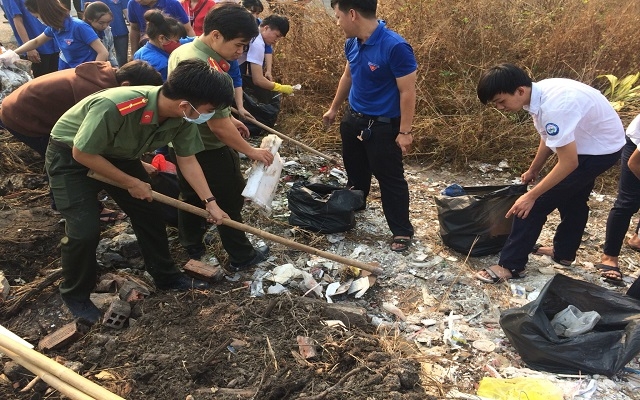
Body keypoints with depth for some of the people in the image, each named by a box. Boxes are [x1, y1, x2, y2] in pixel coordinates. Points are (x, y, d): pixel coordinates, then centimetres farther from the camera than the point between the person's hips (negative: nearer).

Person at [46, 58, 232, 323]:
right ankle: (75, 294, 14)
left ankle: (167, 277, 25)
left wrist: (210, 202, -10)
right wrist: (131, 183, -20)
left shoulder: (182, 117, -22)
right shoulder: (113, 107, -42)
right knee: (84, 230, -13)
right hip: (70, 156, -6)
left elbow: (187, 160, -7)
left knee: (150, 212, 5)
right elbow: (82, 153, -28)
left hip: (119, 155, 6)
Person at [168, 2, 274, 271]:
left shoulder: (181, 51, 1)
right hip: (208, 150, -9)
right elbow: (218, 126, -28)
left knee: (191, 197, 23)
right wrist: (251, 151, -18)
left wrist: (229, 119, 17)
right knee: (229, 202, 7)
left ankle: (192, 246, 40)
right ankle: (241, 258, 22)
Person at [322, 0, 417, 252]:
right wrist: (334, 108, 23)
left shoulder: (395, 47, -26)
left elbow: (407, 92, -21)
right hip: (354, 118, 7)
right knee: (355, 171, 25)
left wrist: (404, 132, -20)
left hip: (383, 126, -7)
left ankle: (402, 231, 19)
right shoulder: (352, 43, -2)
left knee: (390, 179, 3)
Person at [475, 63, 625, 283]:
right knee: (572, 199, 26)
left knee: (538, 203, -11)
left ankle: (510, 265, -2)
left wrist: (531, 196, -25)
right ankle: (564, 252, 46)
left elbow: (569, 162, -31)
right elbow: (549, 139, 9)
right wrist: (532, 171, 20)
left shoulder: (553, 107, -35)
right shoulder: (541, 93, -7)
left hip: (600, 150, -9)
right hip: (590, 141, 10)